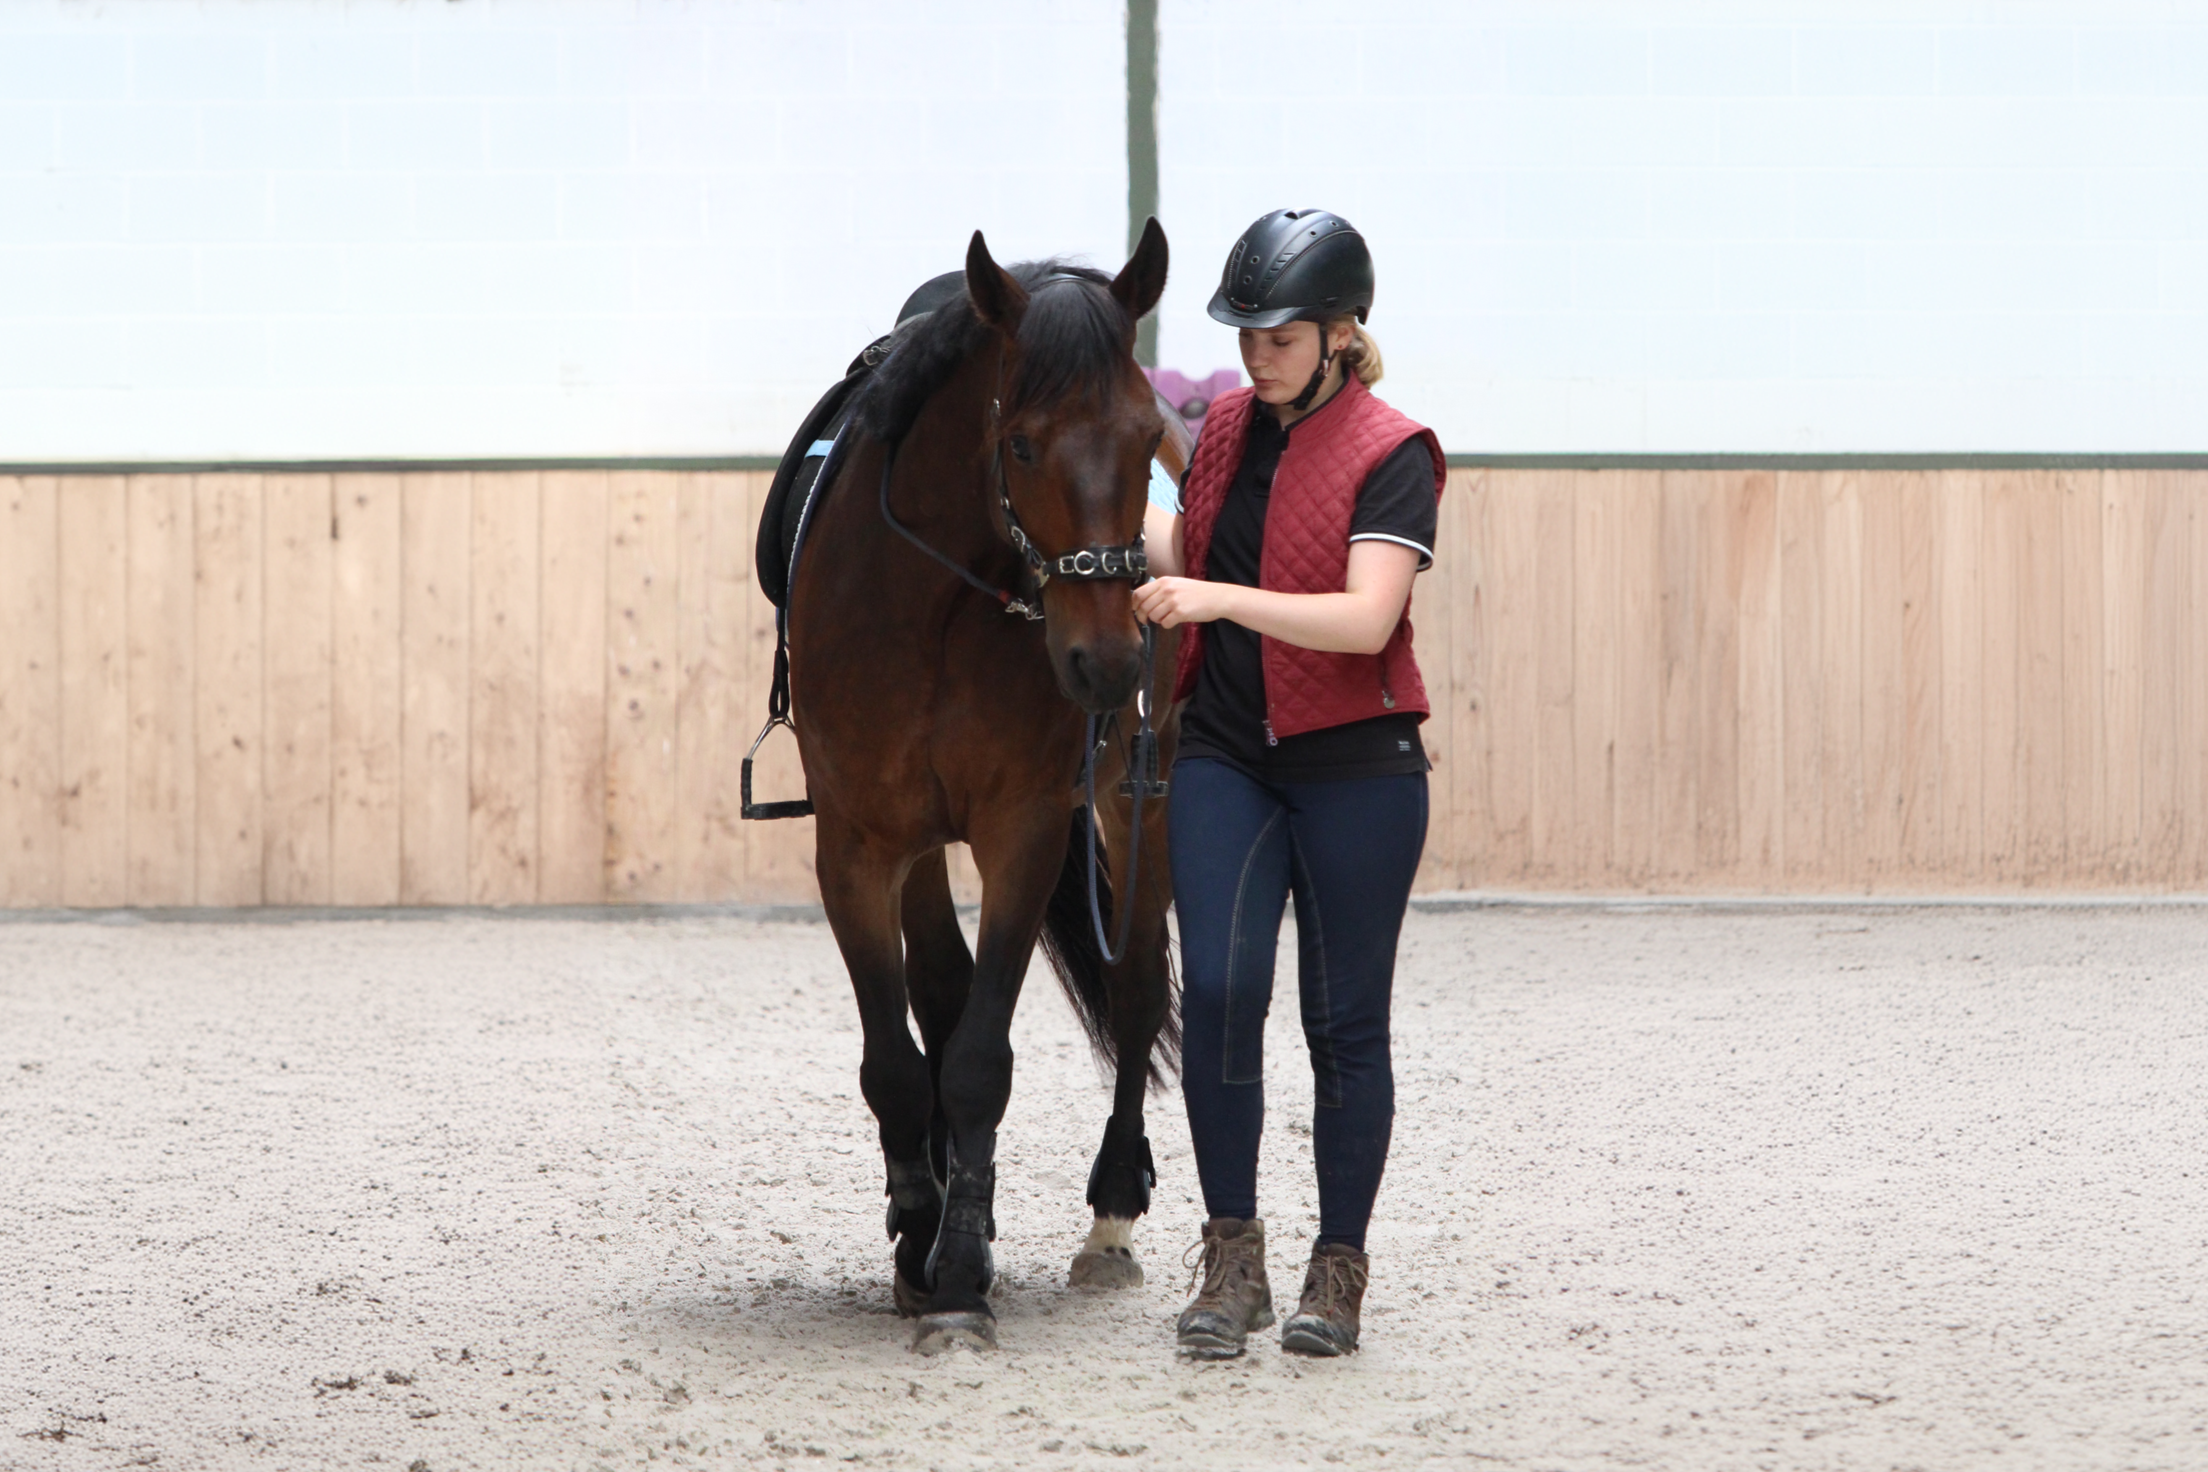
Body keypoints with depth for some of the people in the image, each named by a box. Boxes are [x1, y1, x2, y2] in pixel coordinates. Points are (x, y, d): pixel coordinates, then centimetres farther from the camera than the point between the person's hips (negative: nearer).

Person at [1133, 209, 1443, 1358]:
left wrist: (1220, 599, -33)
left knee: (1344, 1021, 3)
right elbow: (1184, 556, 25)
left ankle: (1339, 1268, 13)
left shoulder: (1390, 455, -10)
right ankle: (1231, 1256, -1)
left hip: (1356, 767, -4)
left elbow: (1366, 617, -24)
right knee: (1218, 990, -11)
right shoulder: (1228, 428, 8)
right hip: (1224, 757, 4)